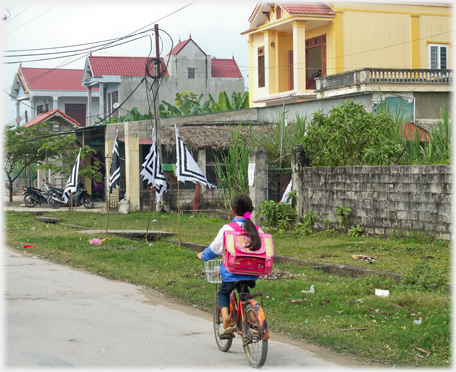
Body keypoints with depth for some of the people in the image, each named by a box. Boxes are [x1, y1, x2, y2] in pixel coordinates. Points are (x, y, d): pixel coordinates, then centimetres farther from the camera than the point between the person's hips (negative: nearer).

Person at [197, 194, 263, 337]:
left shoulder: (227, 229, -11)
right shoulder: (256, 230, -2)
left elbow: (215, 248, -2)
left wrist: (203, 255, 19)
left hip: (231, 272, -3)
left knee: (223, 293, 22)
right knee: (244, 292, 32)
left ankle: (225, 315, -2)